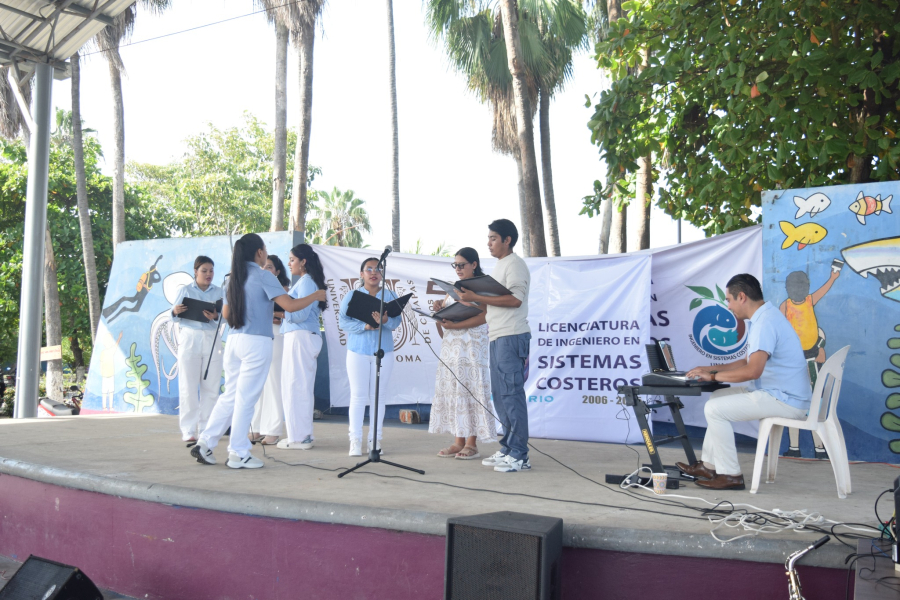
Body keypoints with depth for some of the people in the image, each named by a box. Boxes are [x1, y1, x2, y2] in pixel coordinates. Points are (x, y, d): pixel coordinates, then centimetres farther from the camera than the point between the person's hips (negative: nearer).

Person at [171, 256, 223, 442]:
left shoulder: (219, 292, 11)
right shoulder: (185, 290, 7)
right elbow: (174, 316, 4)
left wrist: (215, 317, -19)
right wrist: (175, 311, -19)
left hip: (212, 340, 2)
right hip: (189, 338, -2)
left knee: (210, 387, 3)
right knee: (188, 386, -3)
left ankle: (206, 428, 11)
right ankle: (188, 430, 1)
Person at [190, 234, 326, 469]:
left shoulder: (233, 279, 12)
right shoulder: (263, 276, -7)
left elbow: (226, 313, 16)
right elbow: (290, 305, -14)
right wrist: (316, 296, 0)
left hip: (234, 340, 7)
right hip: (257, 342, -7)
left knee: (230, 395, 14)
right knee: (246, 398, -1)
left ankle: (205, 443, 13)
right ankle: (238, 453, 7)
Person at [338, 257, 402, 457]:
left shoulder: (390, 296, 8)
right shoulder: (352, 295, 5)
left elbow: (396, 322, -2)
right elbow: (343, 321, -6)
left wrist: (385, 320, -24)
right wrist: (365, 326, -20)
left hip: (384, 352, 1)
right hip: (358, 351, -1)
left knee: (378, 396, 4)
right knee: (358, 395, -1)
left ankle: (375, 440, 10)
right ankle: (355, 440, 3)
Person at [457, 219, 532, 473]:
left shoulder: (515, 264, -8)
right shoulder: (499, 266, 21)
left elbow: (515, 299, -20)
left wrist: (477, 298, -20)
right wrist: (473, 300, 10)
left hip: (511, 337, -10)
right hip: (498, 337, 10)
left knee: (511, 394, -9)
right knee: (500, 394, 11)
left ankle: (519, 455, -6)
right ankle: (507, 449, 18)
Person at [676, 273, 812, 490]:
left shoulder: (765, 322, -21)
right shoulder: (765, 316, 14)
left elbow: (753, 370, -30)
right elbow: (748, 361, 24)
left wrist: (713, 376, -16)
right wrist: (712, 369, 16)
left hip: (784, 400, -11)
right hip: (778, 392, 11)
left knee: (714, 408, -12)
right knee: (718, 397, 19)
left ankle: (730, 475, -4)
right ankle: (709, 465, 20)